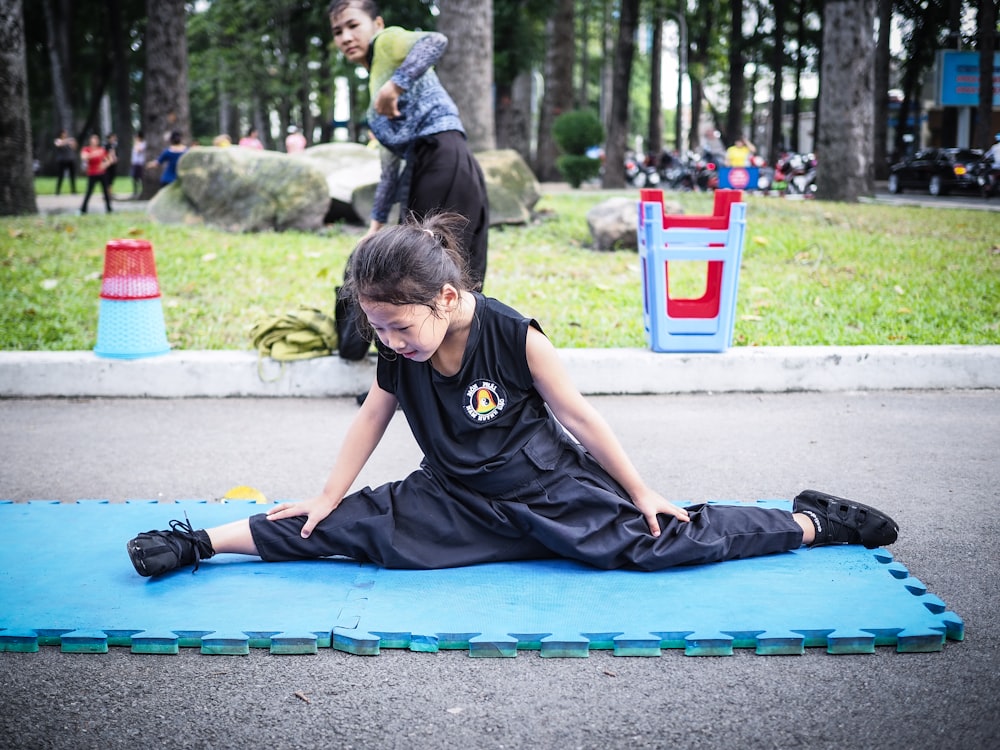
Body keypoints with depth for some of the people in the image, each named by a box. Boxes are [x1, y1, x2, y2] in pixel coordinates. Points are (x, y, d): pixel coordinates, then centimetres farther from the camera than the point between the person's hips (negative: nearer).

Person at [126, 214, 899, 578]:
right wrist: (325, 498, 6)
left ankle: (808, 524, 0)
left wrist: (641, 493, -7)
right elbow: (371, 419, 5)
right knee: (354, 525, -11)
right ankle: (203, 541, -4)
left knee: (650, 542, -15)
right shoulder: (398, 351, -8)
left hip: (547, 491, -4)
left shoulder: (514, 336, -22)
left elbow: (579, 414, -14)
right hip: (457, 501, 4)